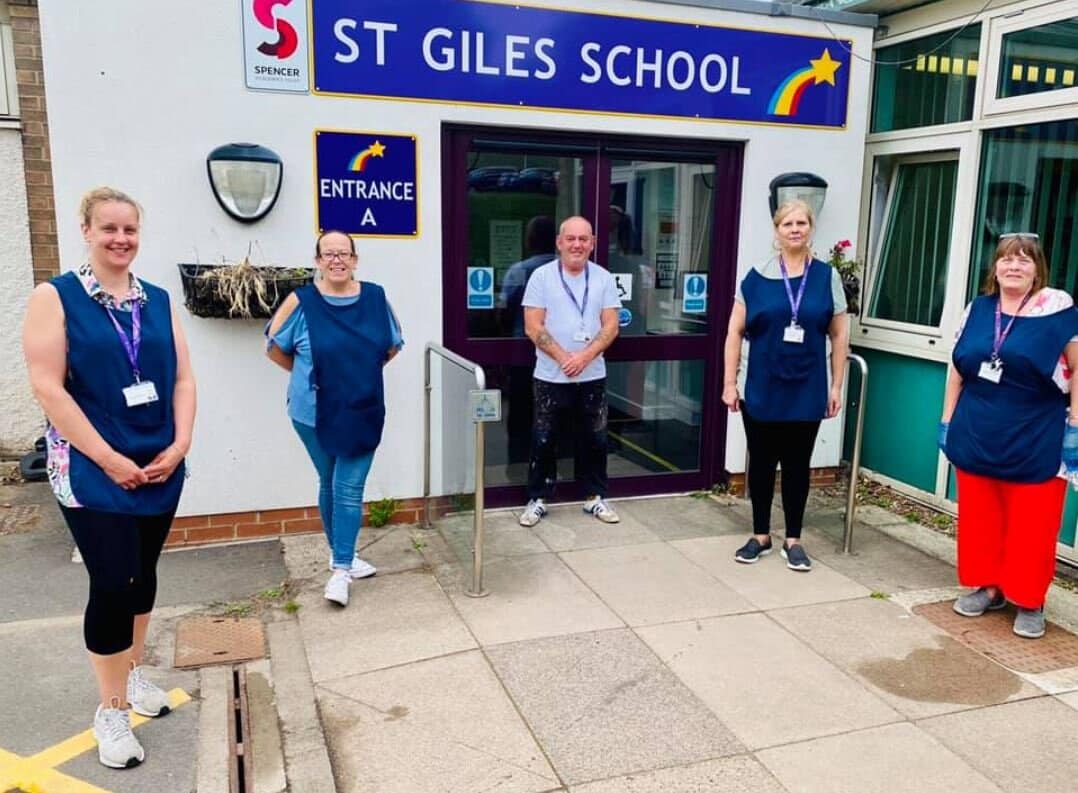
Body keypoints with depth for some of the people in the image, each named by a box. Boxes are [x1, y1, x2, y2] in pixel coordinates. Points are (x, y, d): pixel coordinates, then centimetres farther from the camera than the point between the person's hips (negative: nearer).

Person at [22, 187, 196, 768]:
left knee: (142, 574, 14)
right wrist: (109, 459, -15)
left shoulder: (158, 301, 9)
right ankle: (111, 712, 11)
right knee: (112, 583, -6)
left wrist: (180, 445, -6)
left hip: (160, 469, 5)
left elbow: (182, 379, 8)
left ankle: (133, 672, 35)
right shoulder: (55, 298, -5)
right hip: (92, 471, -4)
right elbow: (47, 387, -12)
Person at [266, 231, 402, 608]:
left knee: (350, 488, 0)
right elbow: (275, 348, 1)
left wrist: (362, 373, 6)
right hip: (316, 414, -1)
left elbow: (393, 345, 12)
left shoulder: (375, 297, -3)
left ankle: (340, 570, 6)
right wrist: (310, 375, 2)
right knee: (330, 485, 14)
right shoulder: (301, 302, -10)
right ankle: (342, 555, 31)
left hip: (363, 413, 1)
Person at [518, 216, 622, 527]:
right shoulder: (541, 276, -4)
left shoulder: (603, 278, 3)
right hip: (550, 377, -2)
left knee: (594, 440, 11)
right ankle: (537, 499, 18)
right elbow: (533, 327, -8)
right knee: (543, 440, 5)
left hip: (592, 377, 2)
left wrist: (584, 357, -15)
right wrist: (563, 358, -15)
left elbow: (611, 326, -1)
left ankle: (595, 497, 25)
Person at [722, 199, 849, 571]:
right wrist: (729, 383, -4)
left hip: (807, 392, 0)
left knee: (797, 466, 9)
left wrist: (836, 386, 2)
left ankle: (793, 540, 22)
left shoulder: (827, 277, 2)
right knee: (761, 463, 10)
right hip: (762, 391, 0)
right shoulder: (756, 277, -1)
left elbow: (839, 335, 5)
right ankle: (760, 536, 25)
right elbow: (735, 333, 0)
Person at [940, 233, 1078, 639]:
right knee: (979, 519, 13)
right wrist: (947, 421, 9)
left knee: (1031, 527, 5)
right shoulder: (977, 309, 6)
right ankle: (987, 587, 29)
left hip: (1035, 445, -4)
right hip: (976, 439, 4)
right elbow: (957, 370, 11)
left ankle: (1029, 602, 19)